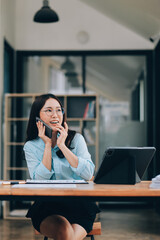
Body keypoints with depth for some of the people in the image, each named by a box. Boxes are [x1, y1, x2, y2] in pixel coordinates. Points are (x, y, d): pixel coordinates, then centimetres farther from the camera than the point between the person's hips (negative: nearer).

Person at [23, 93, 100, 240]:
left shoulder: (76, 139, 6)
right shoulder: (31, 146, 7)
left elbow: (88, 174, -8)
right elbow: (40, 180, -7)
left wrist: (62, 145, -8)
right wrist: (48, 144, -6)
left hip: (79, 205, 0)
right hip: (46, 206, 0)